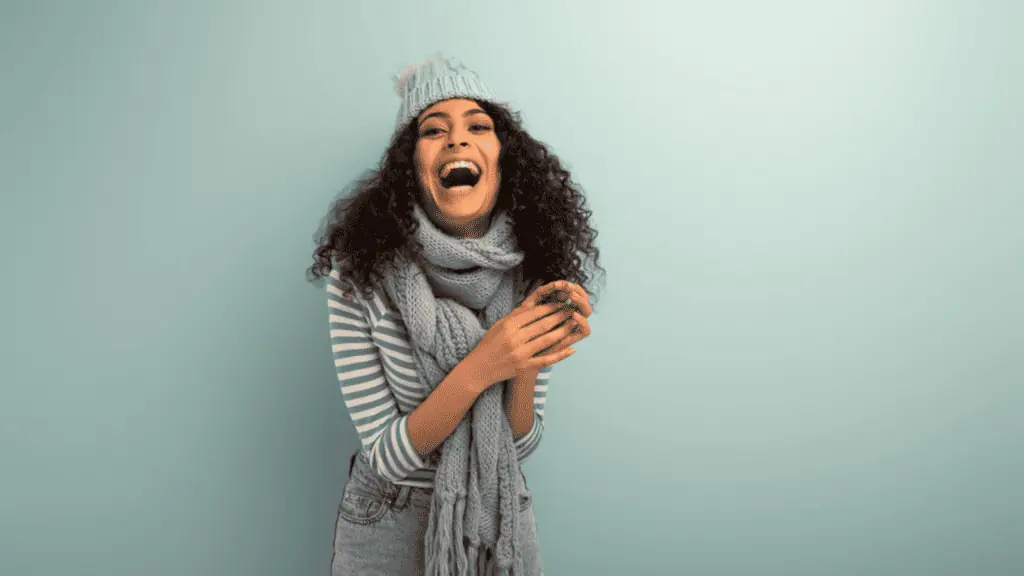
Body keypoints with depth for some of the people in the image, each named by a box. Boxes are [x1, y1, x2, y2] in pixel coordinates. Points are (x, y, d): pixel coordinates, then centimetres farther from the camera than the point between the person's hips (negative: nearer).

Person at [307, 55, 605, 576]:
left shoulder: (532, 276, -12)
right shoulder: (359, 278, -20)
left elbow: (519, 444, -7)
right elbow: (387, 456, -18)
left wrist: (527, 369, -26)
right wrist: (478, 371, -32)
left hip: (500, 521, 3)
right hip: (389, 529, -2)